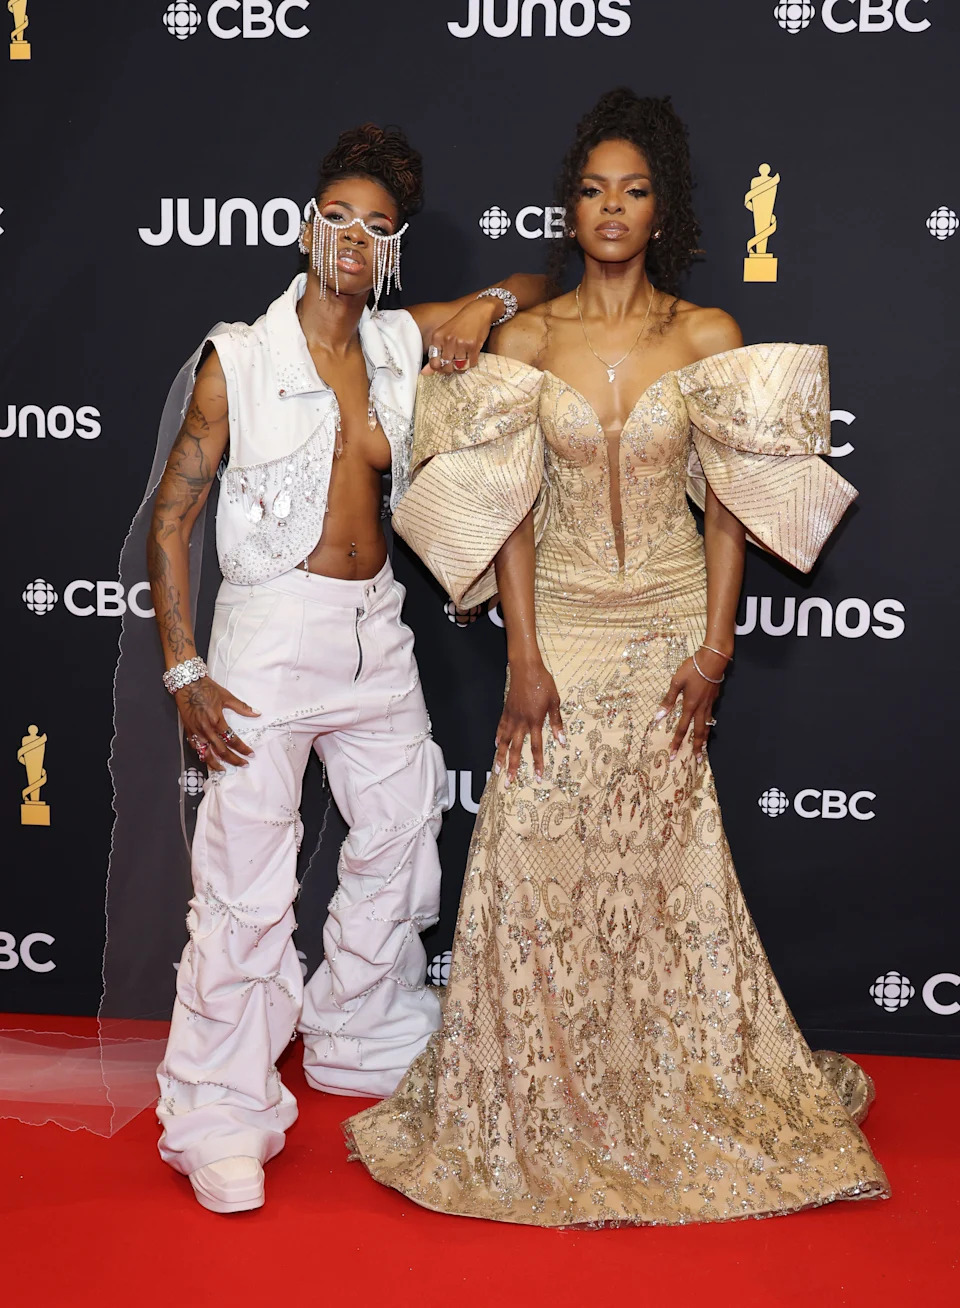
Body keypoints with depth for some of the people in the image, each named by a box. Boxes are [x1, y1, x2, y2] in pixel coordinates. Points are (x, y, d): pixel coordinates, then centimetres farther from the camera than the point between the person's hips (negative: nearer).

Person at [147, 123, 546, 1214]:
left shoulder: (402, 344, 6)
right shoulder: (239, 359, -7)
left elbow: (537, 285, 20)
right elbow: (169, 518, -6)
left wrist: (485, 306, -3)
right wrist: (184, 671, -12)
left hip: (376, 628, 6)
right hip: (272, 630, -6)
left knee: (399, 844, 17)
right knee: (247, 877, -5)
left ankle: (361, 1040, 39)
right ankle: (218, 1114, 9)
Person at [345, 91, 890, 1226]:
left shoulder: (708, 338, 0)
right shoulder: (524, 342, 0)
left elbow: (728, 504, 1)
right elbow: (512, 509, -2)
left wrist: (715, 646, -6)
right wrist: (525, 659, -8)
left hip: (669, 625, 0)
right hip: (561, 623, 0)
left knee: (664, 861, 6)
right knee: (538, 856, 0)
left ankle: (673, 1098, 26)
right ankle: (540, 1108, 18)